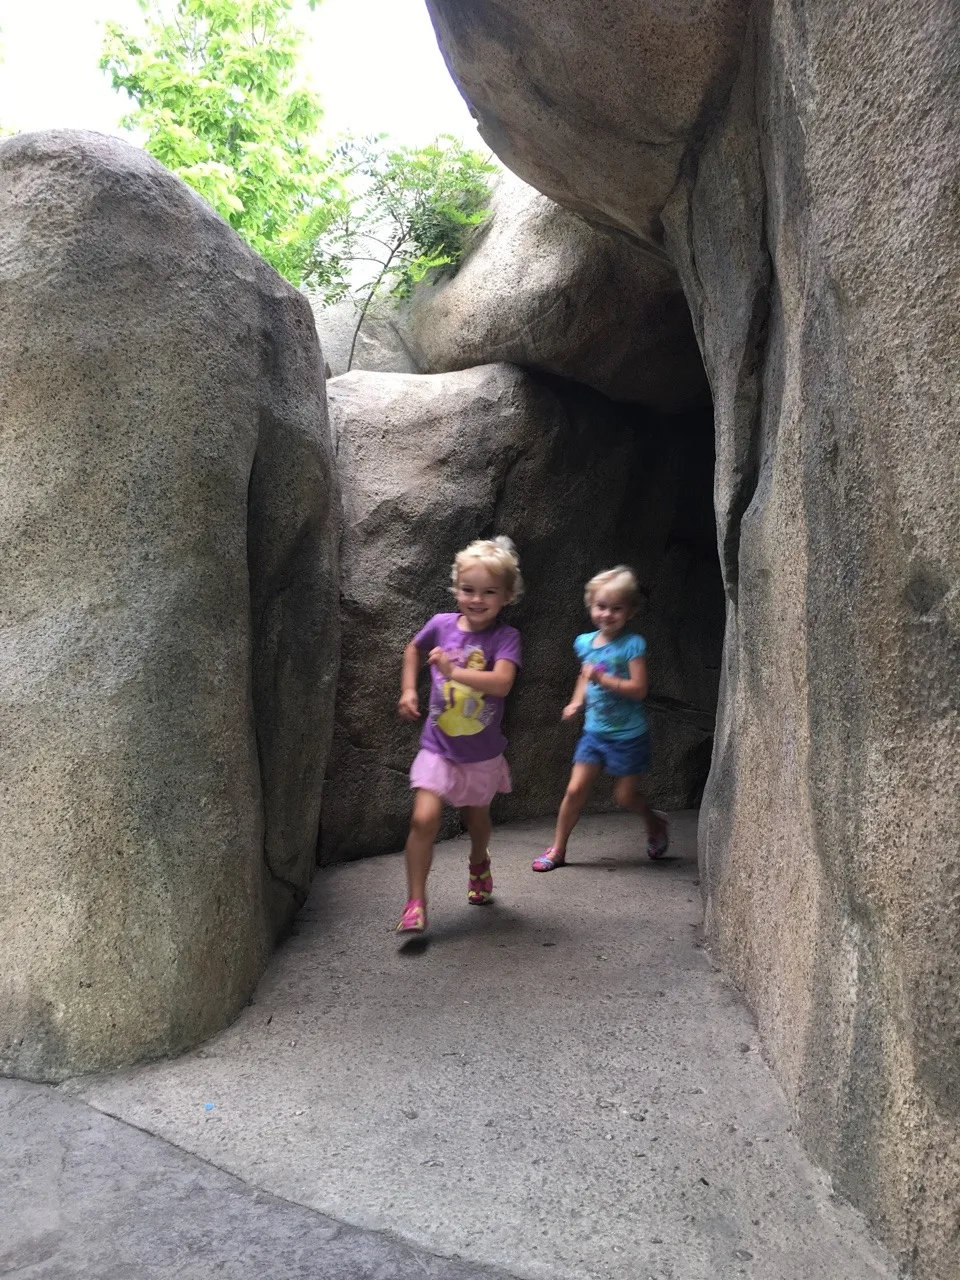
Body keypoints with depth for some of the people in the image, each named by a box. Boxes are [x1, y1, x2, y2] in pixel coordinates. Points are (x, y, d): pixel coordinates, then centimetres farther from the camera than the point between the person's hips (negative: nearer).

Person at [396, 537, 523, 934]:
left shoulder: (505, 637, -15)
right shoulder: (441, 624, -7)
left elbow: (501, 683, -32)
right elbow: (414, 649, 15)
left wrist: (453, 671, -41)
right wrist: (408, 689, 5)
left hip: (482, 753, 0)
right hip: (438, 747, 0)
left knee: (476, 817, 22)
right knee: (424, 818, -16)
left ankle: (478, 864, 55)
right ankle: (416, 903, -3)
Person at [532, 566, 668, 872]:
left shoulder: (632, 645, -14)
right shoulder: (585, 642, 2)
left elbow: (638, 689, -21)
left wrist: (602, 678, -28)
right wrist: (577, 701, 5)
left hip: (628, 735, -4)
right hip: (595, 730, 4)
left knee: (625, 796, 8)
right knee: (575, 790, 1)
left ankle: (655, 821, 39)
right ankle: (558, 849, 15)